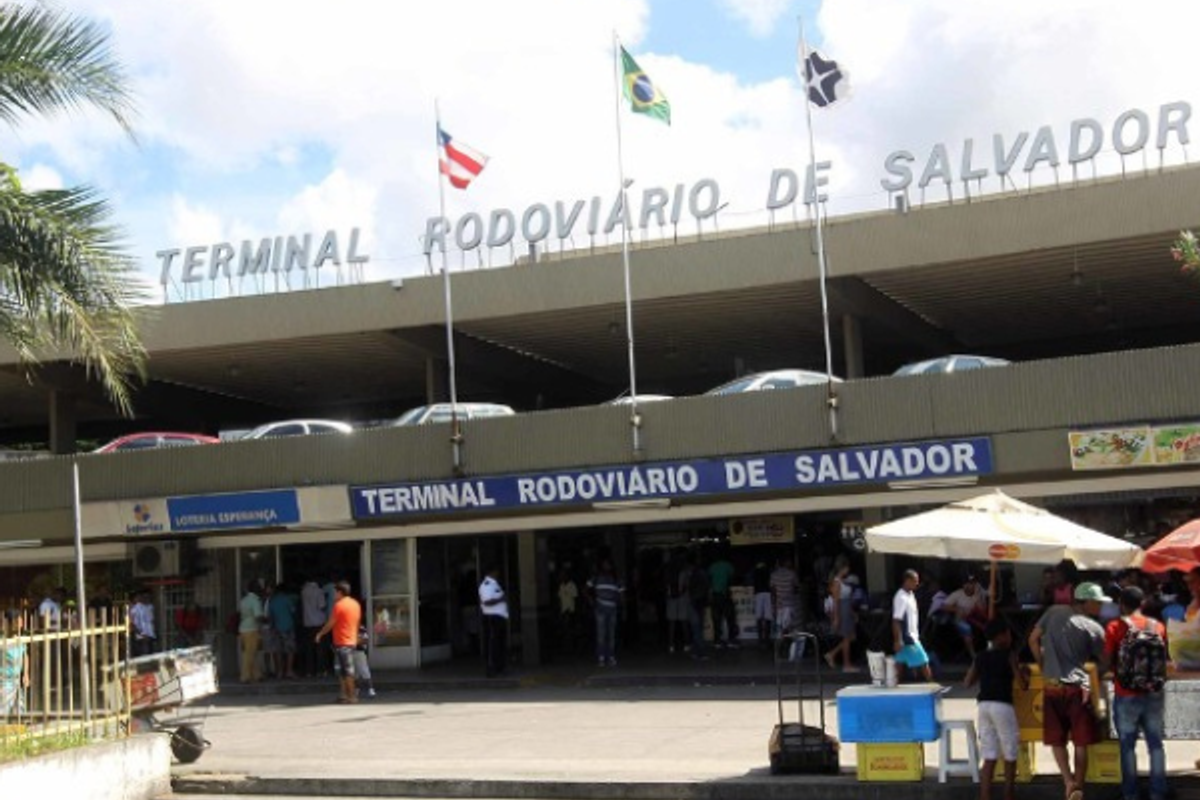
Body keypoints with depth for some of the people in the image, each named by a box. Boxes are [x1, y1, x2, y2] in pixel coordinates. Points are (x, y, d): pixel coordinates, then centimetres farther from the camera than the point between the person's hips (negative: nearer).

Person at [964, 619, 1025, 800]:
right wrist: (1026, 677, 15)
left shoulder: (980, 658, 10)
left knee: (989, 758, 7)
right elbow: (1022, 681, -6)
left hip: (984, 705, 5)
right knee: (1010, 756, 9)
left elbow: (967, 682, 12)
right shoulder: (1008, 655, -5)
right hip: (1002, 705, -5)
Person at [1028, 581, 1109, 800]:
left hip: (1052, 687, 3)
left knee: (1056, 740, 11)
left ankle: (1069, 781, -5)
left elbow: (1033, 639, 7)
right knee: (1081, 743, 7)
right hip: (1078, 688, -3)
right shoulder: (1093, 628, -5)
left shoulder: (1054, 611, 3)